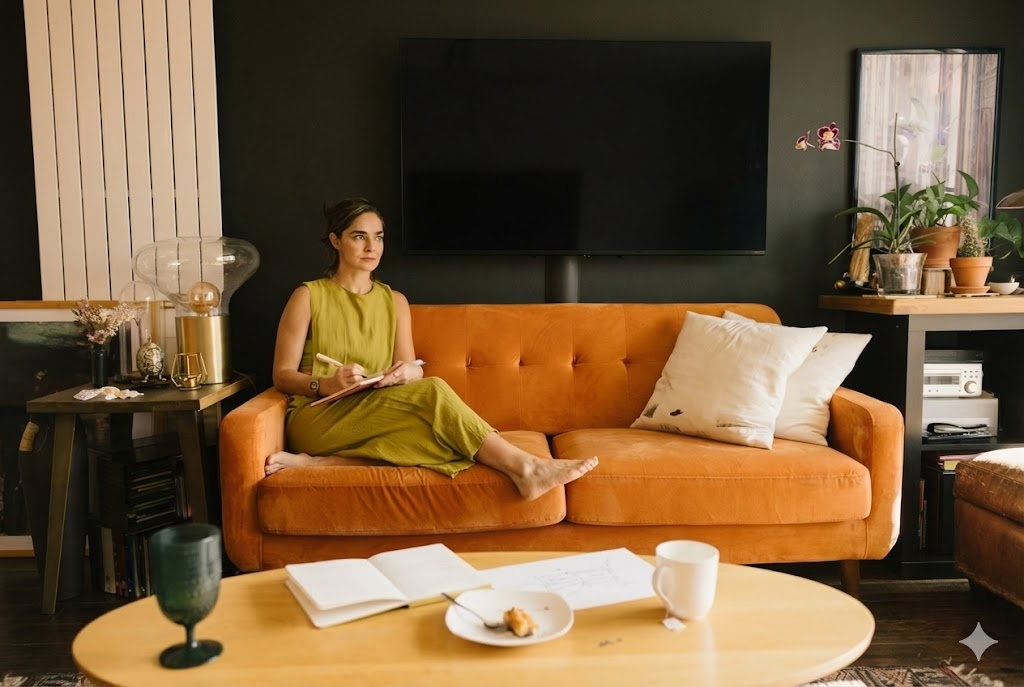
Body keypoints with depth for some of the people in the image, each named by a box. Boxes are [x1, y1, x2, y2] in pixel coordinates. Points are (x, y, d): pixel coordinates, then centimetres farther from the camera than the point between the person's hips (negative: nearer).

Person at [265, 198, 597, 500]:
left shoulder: (395, 301, 16)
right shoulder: (308, 296, 4)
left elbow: (414, 372, 8)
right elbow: (282, 375, 1)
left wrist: (409, 372, -17)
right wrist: (328, 383, -19)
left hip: (373, 416, 4)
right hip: (317, 418, -4)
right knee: (431, 392, -29)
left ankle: (321, 463, -31)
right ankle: (524, 468, -34)